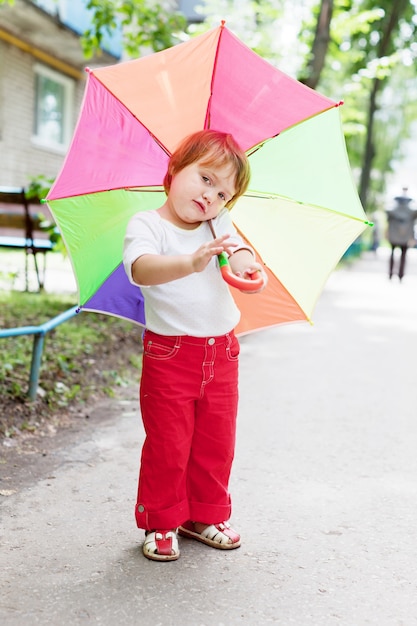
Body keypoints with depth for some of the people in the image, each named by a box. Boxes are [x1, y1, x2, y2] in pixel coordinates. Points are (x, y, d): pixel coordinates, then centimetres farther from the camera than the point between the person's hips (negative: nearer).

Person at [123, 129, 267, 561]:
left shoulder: (218, 227, 7)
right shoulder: (146, 224, -11)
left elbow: (239, 250, -12)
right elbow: (141, 268, -32)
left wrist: (243, 263, -36)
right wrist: (190, 262, -50)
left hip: (221, 354, 5)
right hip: (169, 355, -5)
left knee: (216, 444, 14)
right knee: (167, 445, 3)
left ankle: (205, 516, 32)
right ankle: (161, 523, 23)